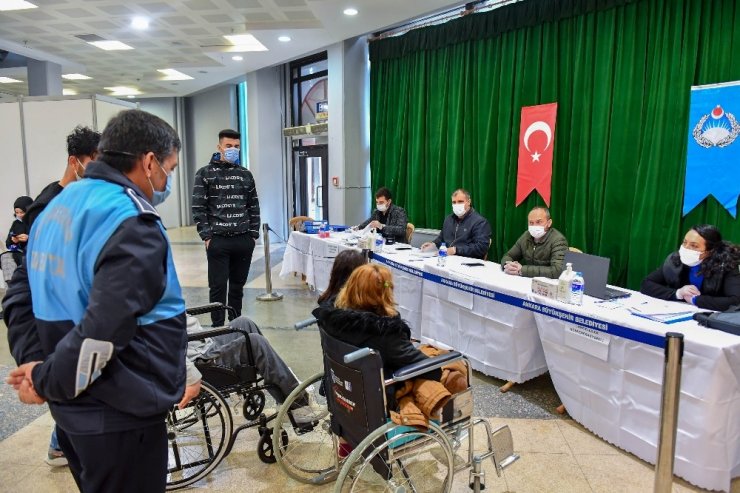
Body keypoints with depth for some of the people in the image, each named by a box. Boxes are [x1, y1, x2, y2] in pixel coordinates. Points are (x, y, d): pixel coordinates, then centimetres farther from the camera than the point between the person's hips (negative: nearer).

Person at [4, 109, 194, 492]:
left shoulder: (57, 207, 8)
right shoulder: (131, 225, -23)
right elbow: (102, 333, -30)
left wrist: (34, 363, 4)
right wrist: (47, 382, -14)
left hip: (71, 408, 9)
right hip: (118, 417, -8)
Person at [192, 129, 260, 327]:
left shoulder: (246, 174, 11)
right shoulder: (205, 173, 1)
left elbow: (254, 207, 12)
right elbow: (198, 208, -3)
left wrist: (253, 234, 5)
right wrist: (206, 236, -10)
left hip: (244, 241, 3)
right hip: (218, 241, -3)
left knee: (238, 286, 11)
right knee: (218, 287, 1)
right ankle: (218, 328, 12)